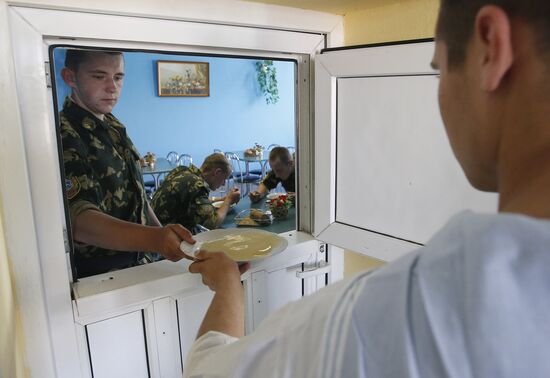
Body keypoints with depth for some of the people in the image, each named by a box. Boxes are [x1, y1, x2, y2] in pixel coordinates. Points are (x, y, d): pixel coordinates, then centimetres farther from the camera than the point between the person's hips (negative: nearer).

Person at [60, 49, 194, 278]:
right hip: (93, 278, -7)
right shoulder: (65, 137, -20)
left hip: (135, 265, 7)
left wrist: (165, 236, 13)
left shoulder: (114, 127, 9)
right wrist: (155, 239, -48)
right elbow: (78, 221, -34)